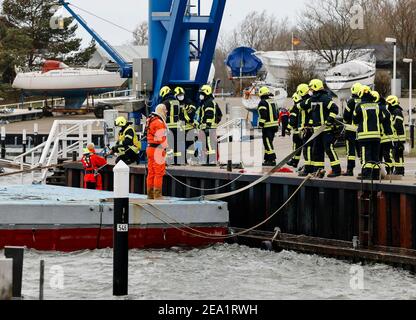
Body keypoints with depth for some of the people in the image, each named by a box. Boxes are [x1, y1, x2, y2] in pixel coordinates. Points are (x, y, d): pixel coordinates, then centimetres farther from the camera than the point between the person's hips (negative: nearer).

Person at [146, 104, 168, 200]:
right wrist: (164, 149, -14)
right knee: (159, 173, -7)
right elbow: (161, 139, -19)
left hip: (150, 148, 10)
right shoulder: (159, 123, -15)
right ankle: (157, 195, -8)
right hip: (157, 150, -10)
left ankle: (150, 194, 18)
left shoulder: (150, 121, 16)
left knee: (151, 173, 13)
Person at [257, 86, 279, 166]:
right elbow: (276, 114, 21)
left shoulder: (263, 103, -11)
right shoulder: (273, 102, 16)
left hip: (267, 126, -9)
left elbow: (263, 115, -19)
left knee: (268, 142, -7)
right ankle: (267, 159, 20)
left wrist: (261, 124, -14)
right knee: (268, 142, 16)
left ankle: (272, 160, -13)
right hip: (274, 125, 9)